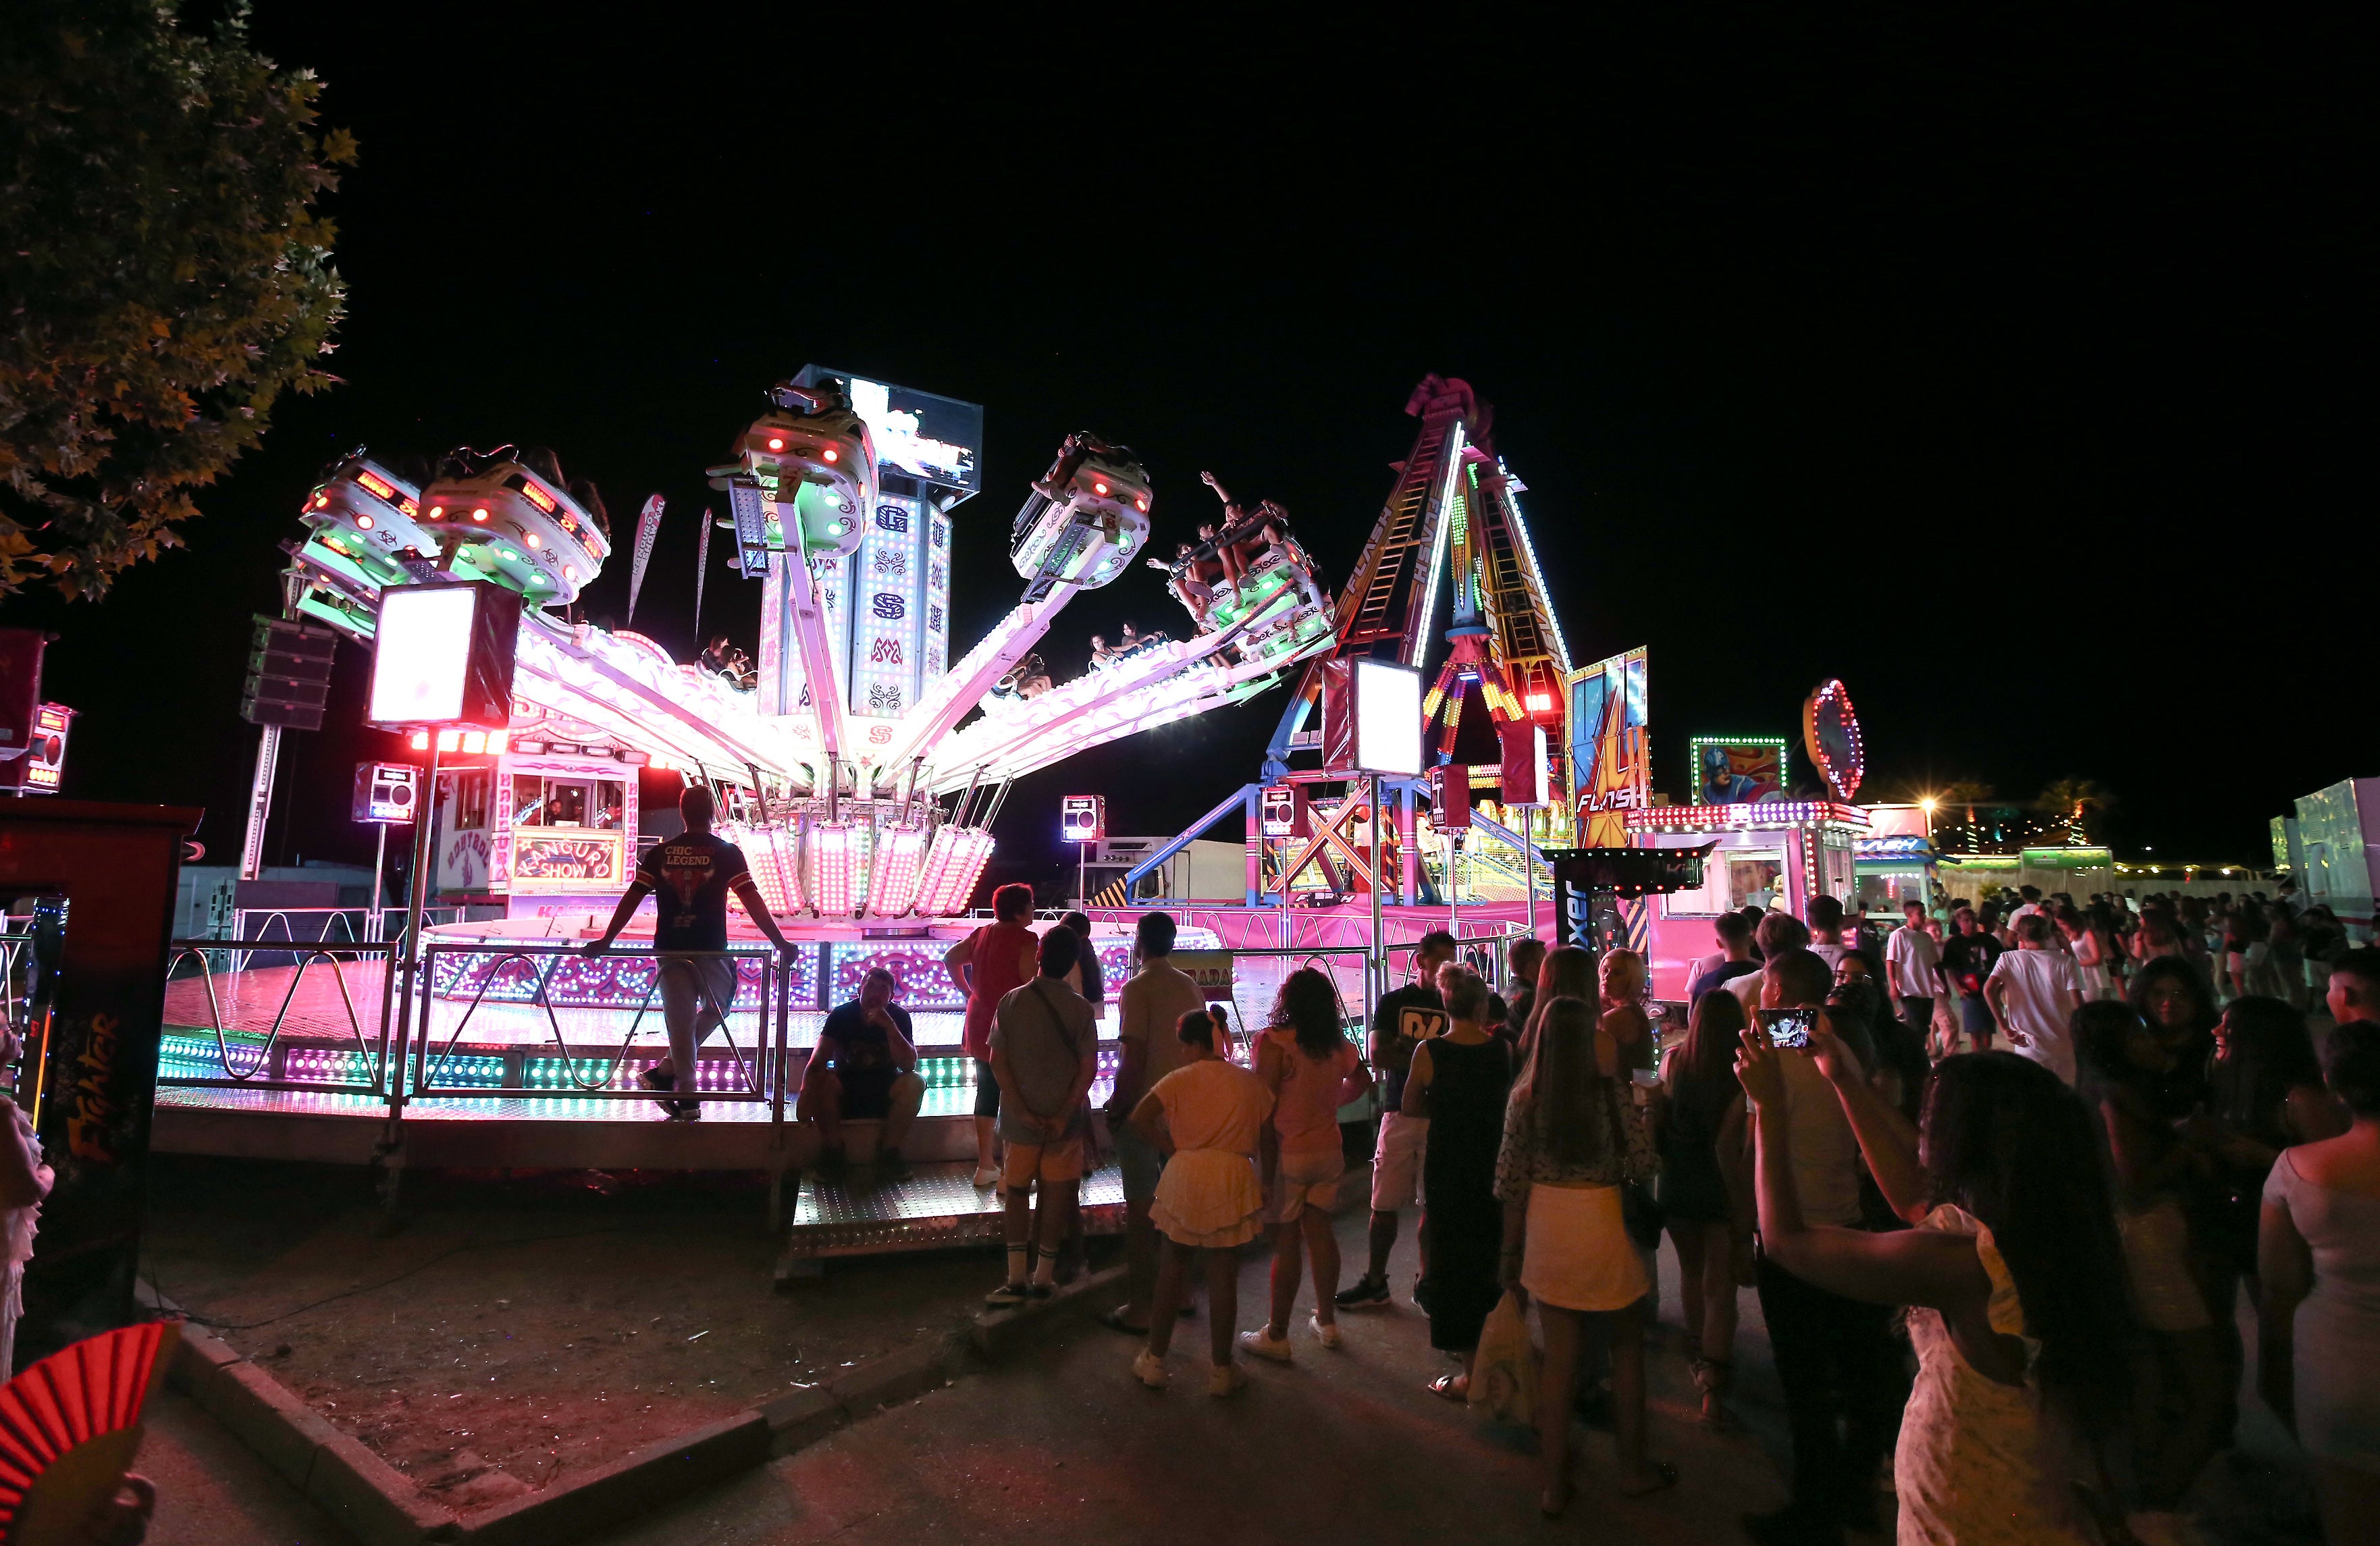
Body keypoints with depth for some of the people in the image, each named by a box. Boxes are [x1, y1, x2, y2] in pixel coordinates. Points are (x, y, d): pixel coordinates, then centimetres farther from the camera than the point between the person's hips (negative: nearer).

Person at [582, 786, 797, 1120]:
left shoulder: (659, 853, 6)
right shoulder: (727, 853, -3)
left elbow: (632, 898, 6)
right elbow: (752, 901, -7)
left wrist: (606, 940, 14)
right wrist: (780, 943, -6)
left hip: (669, 950, 3)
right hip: (711, 951, -3)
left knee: (680, 1020, 10)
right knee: (716, 1009, 19)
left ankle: (688, 1098, 13)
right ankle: (665, 1073, 13)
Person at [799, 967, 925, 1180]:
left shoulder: (899, 1017, -10)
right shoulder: (842, 1014, -11)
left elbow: (909, 1065, -21)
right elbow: (818, 1061, -24)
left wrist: (889, 1027, -32)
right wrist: (806, 1094, -42)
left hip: (884, 1096, 0)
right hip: (846, 1092, 0)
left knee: (915, 1083, -28)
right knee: (823, 1081, -30)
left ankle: (889, 1152, -14)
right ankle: (832, 1151, -14)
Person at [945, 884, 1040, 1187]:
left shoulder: (981, 934, 10)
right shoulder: (1025, 939, -14)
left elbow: (950, 959, 20)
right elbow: (1031, 983, -19)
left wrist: (968, 992, 20)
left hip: (979, 1026, 8)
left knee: (987, 1093, 16)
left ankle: (985, 1166, 24)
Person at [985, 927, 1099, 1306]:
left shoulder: (1012, 1001, -6)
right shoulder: (1080, 1008, -8)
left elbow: (997, 1060, -9)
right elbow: (1089, 1067, -12)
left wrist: (1020, 1110, -9)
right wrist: (1064, 1115, -10)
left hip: (1021, 1117, 1)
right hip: (1064, 1119, 0)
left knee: (1017, 1193, 14)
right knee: (1057, 1195, 10)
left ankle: (1016, 1279, 12)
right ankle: (1044, 1277, 17)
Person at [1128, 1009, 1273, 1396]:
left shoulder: (1180, 1079, -3)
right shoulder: (1251, 1082, 4)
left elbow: (1138, 1119, -12)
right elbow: (1266, 1140, 5)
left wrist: (1171, 1150, 0)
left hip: (1185, 1175, 0)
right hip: (1234, 1177, 1)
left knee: (1174, 1266, 14)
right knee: (1223, 1274, 9)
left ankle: (1154, 1360, 23)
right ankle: (1222, 1370, 18)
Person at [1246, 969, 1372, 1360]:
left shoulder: (1275, 1042, -17)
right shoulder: (1339, 1045, 2)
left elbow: (1265, 1109, -18)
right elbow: (1362, 1080, 21)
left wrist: (1265, 1168, -12)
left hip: (1288, 1154, -6)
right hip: (1329, 1151, 6)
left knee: (1285, 1242, 2)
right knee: (1319, 1230, 16)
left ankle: (1277, 1336, 13)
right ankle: (1326, 1321, 28)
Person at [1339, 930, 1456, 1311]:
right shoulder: (1393, 1002, 7)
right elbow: (1377, 1055, -4)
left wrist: (1406, 1050, -11)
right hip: (1399, 1112, 0)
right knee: (1384, 1203, 3)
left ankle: (1427, 1284, 20)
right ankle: (1375, 1283, 17)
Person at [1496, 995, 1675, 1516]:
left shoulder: (1524, 1098, -6)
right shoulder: (1611, 1094, -14)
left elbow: (1511, 1179, -2)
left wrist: (1511, 1248, 10)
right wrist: (1616, 1078, -6)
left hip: (1545, 1227, 3)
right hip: (1603, 1225, -2)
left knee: (1559, 1356, 14)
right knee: (1627, 1346, 21)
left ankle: (1552, 1484, 23)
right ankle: (1632, 1468, 36)